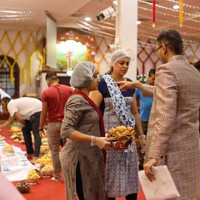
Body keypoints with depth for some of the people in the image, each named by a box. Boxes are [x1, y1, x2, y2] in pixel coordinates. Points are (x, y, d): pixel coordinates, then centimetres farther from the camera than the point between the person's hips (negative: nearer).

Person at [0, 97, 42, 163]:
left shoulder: (10, 105, -8)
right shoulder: (14, 104, 22)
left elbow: (19, 119, -17)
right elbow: (9, 122, 30)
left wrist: (24, 124, 3)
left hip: (37, 110, -10)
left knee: (36, 133, -17)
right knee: (25, 130, 16)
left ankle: (36, 157, -23)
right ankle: (30, 153, 19)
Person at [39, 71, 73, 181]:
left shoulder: (46, 92, -6)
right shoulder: (69, 89, 2)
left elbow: (44, 112, -5)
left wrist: (41, 128, 5)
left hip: (53, 124, -2)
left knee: (55, 150, 7)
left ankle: (57, 176, 12)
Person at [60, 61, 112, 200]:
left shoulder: (84, 99, 12)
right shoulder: (77, 100, -16)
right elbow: (66, 131, -24)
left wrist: (100, 137, 8)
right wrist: (94, 140, -27)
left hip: (87, 156, 10)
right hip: (80, 157, -9)